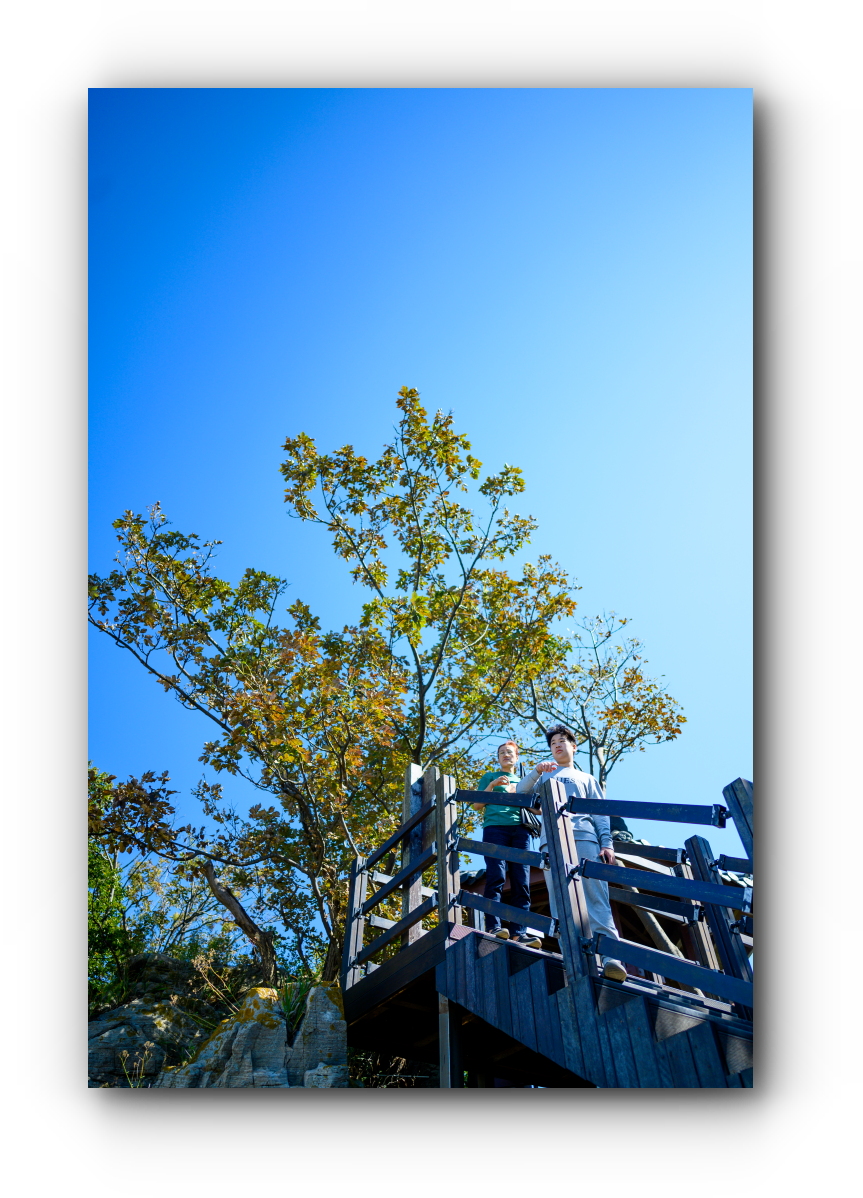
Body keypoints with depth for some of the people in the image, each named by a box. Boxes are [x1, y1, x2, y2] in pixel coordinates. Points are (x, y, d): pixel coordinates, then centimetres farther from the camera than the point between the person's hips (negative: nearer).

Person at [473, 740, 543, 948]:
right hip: (495, 827, -3)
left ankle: (519, 932, -9)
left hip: (520, 829, 3)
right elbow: (477, 805, 12)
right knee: (496, 877, -16)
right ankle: (493, 926, -18)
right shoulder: (490, 777, 21)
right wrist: (492, 785, -2)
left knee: (521, 882, -7)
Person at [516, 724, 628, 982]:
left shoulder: (587, 779, 29)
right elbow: (521, 792, 15)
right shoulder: (545, 776, 32)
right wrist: (538, 770, -1)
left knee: (596, 898, -13)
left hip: (585, 838, -1)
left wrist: (606, 843, 1)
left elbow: (601, 814, 17)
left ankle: (611, 958, -20)